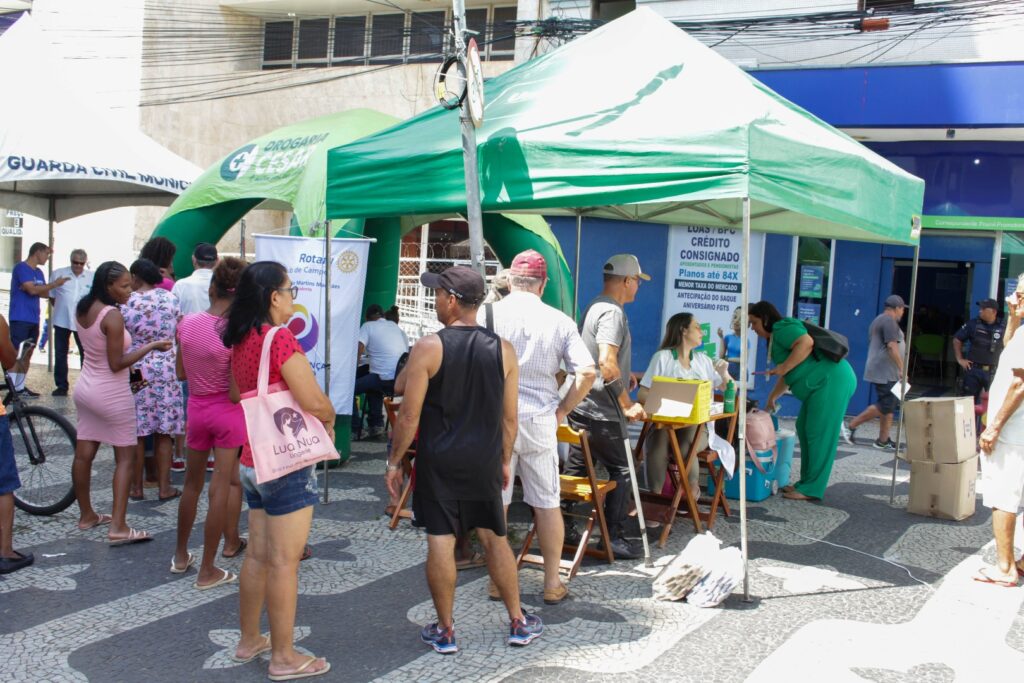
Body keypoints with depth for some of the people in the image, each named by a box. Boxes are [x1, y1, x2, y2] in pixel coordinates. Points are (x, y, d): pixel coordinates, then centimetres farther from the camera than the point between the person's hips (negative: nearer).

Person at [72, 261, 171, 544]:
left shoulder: (82, 309, 3)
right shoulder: (113, 316, -22)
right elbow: (116, 364, -22)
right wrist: (151, 346, -19)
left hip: (85, 389, 8)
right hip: (111, 394, -8)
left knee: (83, 454, 14)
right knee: (125, 457, 0)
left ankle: (86, 515, 28)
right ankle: (118, 527, -4)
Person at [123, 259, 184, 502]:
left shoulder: (126, 303, -7)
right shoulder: (170, 298, -1)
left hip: (134, 372, -1)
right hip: (165, 370, 1)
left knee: (136, 433, 8)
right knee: (163, 432, 8)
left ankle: (136, 487, 15)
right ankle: (164, 487, 11)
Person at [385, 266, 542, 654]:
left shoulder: (429, 347, -11)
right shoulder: (503, 350, 0)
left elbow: (409, 415, -11)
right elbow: (509, 418, 4)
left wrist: (394, 462, 0)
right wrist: (504, 461, 16)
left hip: (438, 462, -3)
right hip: (483, 462, 3)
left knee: (440, 542, 4)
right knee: (495, 539, 14)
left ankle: (445, 632, 14)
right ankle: (519, 623, 24)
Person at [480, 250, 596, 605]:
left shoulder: (489, 314, -5)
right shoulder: (560, 321, 0)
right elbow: (587, 372, -6)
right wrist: (562, 410, 6)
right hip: (540, 420, 1)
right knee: (547, 503, 12)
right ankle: (553, 583, 19)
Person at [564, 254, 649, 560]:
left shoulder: (595, 307, 15)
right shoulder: (613, 312, -17)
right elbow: (607, 363, -27)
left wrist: (623, 374, 24)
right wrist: (628, 404, -21)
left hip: (580, 406, 10)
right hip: (600, 411, -10)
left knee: (576, 468, 16)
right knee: (622, 471, 0)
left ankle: (563, 528, 22)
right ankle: (613, 537, 4)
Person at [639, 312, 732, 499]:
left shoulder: (703, 360, 19)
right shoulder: (662, 357, 5)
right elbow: (642, 394, -2)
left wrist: (724, 373, 1)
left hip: (697, 424, 2)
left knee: (685, 449, -33)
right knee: (656, 450, -36)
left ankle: (692, 496, -12)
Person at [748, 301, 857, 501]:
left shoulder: (782, 328, -9)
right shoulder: (775, 338, 22)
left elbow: (806, 343, -27)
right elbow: (788, 376, 30)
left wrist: (783, 367, -23)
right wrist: (772, 398, 33)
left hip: (831, 381, -11)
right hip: (822, 385, 11)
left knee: (819, 434, -7)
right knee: (805, 430, 14)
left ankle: (811, 489, -3)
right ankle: (807, 483, 20)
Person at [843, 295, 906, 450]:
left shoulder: (878, 320, 21)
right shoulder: (889, 321, -11)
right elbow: (892, 346, -21)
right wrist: (902, 369, -19)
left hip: (879, 371, 11)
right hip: (885, 372, -11)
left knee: (890, 405, 8)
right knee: (884, 406, -10)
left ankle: (884, 440, 7)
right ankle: (851, 426, -6)